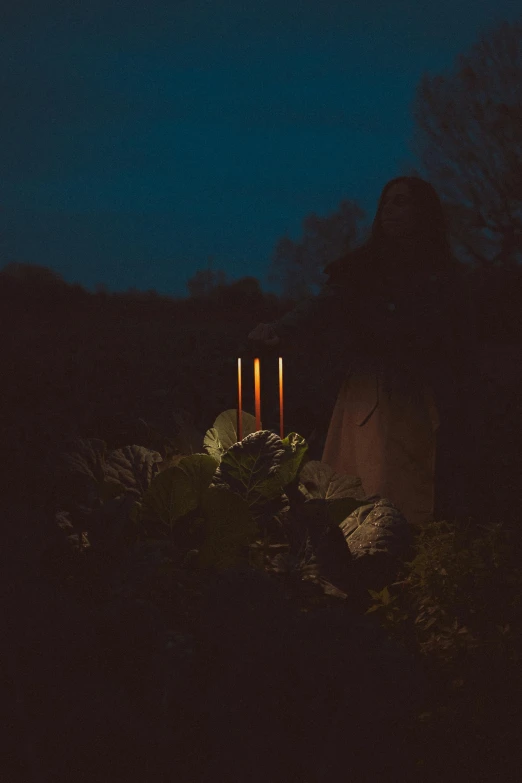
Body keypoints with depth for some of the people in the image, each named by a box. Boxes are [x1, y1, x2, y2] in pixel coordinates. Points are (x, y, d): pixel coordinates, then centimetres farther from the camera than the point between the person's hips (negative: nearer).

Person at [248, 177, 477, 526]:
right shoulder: (363, 268, 10)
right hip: (363, 402, 1)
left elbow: (461, 355, 6)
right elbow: (322, 307, -6)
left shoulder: (446, 277, 8)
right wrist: (281, 330, -27)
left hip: (417, 406, -1)